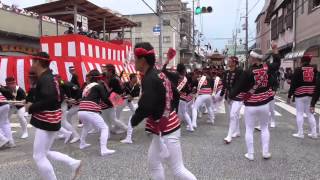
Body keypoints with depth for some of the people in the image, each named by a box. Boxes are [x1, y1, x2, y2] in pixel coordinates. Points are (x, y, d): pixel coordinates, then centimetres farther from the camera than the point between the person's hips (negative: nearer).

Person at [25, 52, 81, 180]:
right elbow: (54, 98, 19)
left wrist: (31, 108, -18)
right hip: (49, 121, 10)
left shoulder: (45, 79, -18)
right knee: (44, 153, 19)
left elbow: (49, 99, -32)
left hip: (46, 122, -10)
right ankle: (74, 163, 16)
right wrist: (34, 105, 12)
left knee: (39, 157, -1)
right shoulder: (49, 77, 12)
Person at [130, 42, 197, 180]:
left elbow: (145, 107, -31)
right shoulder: (159, 74, 7)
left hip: (165, 129, -10)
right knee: (153, 163, 20)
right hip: (163, 127, 10)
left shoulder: (150, 79, -22)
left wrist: (134, 121, -13)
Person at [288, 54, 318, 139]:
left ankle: (300, 133, 6)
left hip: (300, 94, -5)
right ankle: (314, 133, 18)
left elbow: (293, 84, -9)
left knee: (299, 113, 3)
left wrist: (289, 96, -5)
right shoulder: (315, 69, 5)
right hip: (311, 95, 5)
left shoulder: (298, 70, -8)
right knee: (310, 113, 14)